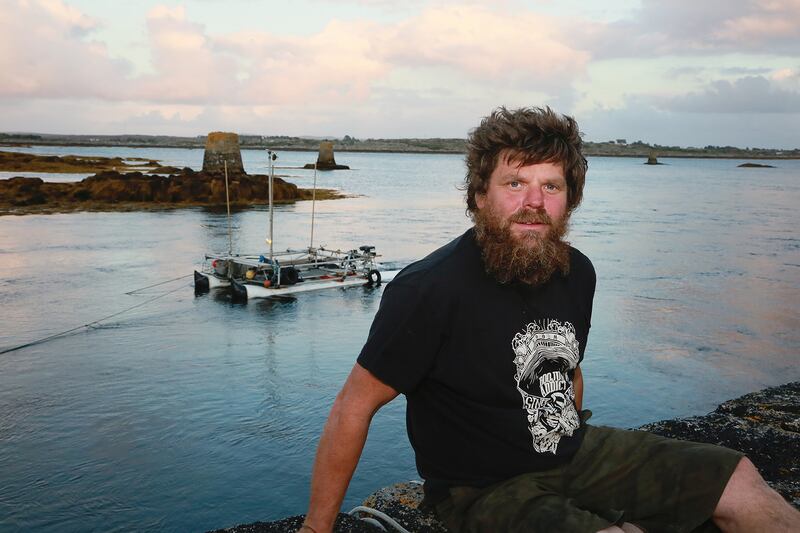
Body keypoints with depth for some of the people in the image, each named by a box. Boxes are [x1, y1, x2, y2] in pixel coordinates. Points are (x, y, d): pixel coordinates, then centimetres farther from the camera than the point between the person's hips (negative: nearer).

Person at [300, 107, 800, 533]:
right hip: (487, 491, -6)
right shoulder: (428, 290, -25)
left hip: (577, 452, 7)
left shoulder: (576, 272, -2)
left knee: (740, 481, 7)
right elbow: (354, 407, -19)